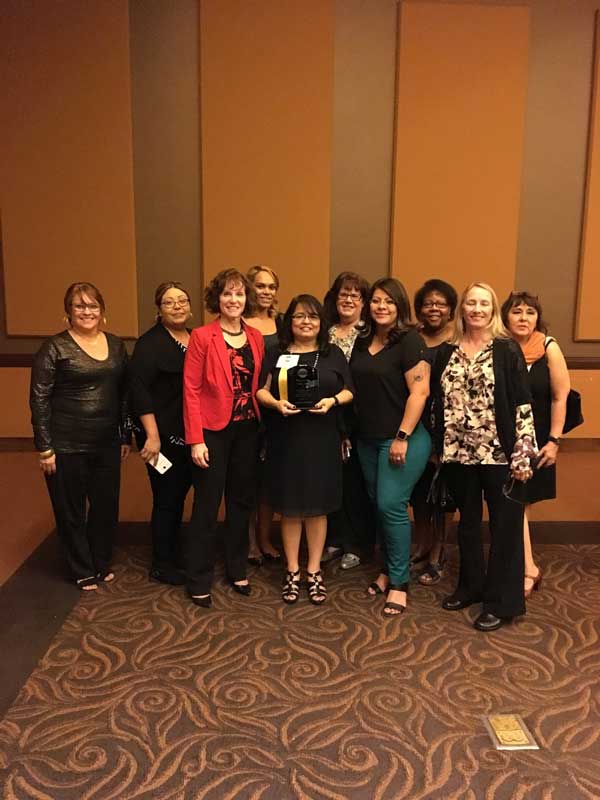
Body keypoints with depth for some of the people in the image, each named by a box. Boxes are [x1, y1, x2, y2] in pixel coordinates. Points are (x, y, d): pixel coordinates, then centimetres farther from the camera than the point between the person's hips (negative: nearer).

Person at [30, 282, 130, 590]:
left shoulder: (116, 345, 6)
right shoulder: (55, 348, -8)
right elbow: (39, 399, -9)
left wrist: (126, 436, 10)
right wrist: (44, 448, -11)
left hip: (107, 444, 4)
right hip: (66, 446, -4)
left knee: (107, 506, 13)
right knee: (71, 511, 9)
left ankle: (102, 563, 35)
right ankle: (83, 571, 29)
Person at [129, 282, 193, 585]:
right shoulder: (150, 343, -11)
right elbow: (139, 390, -17)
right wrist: (152, 435, -22)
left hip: (189, 434, 7)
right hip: (163, 434, -7)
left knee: (179, 493, 17)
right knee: (166, 498, 3)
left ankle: (173, 552, 34)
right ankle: (161, 565, 19)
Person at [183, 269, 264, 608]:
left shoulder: (256, 337, 6)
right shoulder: (202, 337, -8)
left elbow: (258, 385, 11)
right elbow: (191, 389, -10)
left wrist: (261, 425, 1)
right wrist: (196, 439, -14)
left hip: (247, 430, 5)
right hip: (213, 430, -5)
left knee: (242, 500, 14)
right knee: (207, 505, 4)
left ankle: (237, 569, 31)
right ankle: (199, 581, 18)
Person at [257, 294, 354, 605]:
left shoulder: (333, 354, 8)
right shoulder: (276, 353, 7)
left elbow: (348, 392, 7)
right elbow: (261, 391, 5)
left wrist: (332, 400, -13)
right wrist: (276, 403, -15)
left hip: (322, 439, 0)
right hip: (285, 439, 0)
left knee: (317, 506, 7)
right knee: (290, 506, 6)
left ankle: (314, 572, 20)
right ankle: (292, 572, 19)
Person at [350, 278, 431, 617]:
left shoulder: (410, 341, -10)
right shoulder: (362, 343, 11)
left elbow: (419, 391, -17)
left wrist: (403, 437, -20)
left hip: (402, 438, -7)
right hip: (368, 439, 7)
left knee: (392, 505, -8)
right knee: (379, 506, 12)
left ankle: (399, 582, 6)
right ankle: (390, 569, 28)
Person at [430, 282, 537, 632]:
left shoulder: (507, 350, -5)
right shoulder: (447, 351, 6)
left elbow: (523, 404, -8)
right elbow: (438, 401, 10)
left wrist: (523, 454, -13)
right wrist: (437, 446, 8)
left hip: (499, 452, -4)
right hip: (459, 453, 4)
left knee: (505, 525, 5)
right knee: (468, 521, 16)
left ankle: (502, 601, 17)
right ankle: (471, 585, 33)